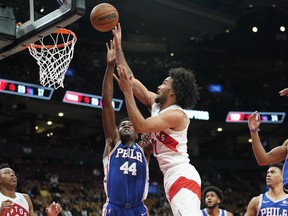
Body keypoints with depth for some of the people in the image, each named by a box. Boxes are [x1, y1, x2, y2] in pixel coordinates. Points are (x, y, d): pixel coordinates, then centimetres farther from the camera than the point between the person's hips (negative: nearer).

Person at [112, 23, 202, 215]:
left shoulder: (176, 114, -11)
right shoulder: (156, 103, 14)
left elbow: (140, 126, -22)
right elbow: (130, 78, 16)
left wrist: (127, 92, -19)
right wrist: (118, 47, 15)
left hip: (182, 176, -10)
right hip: (174, 177, 10)